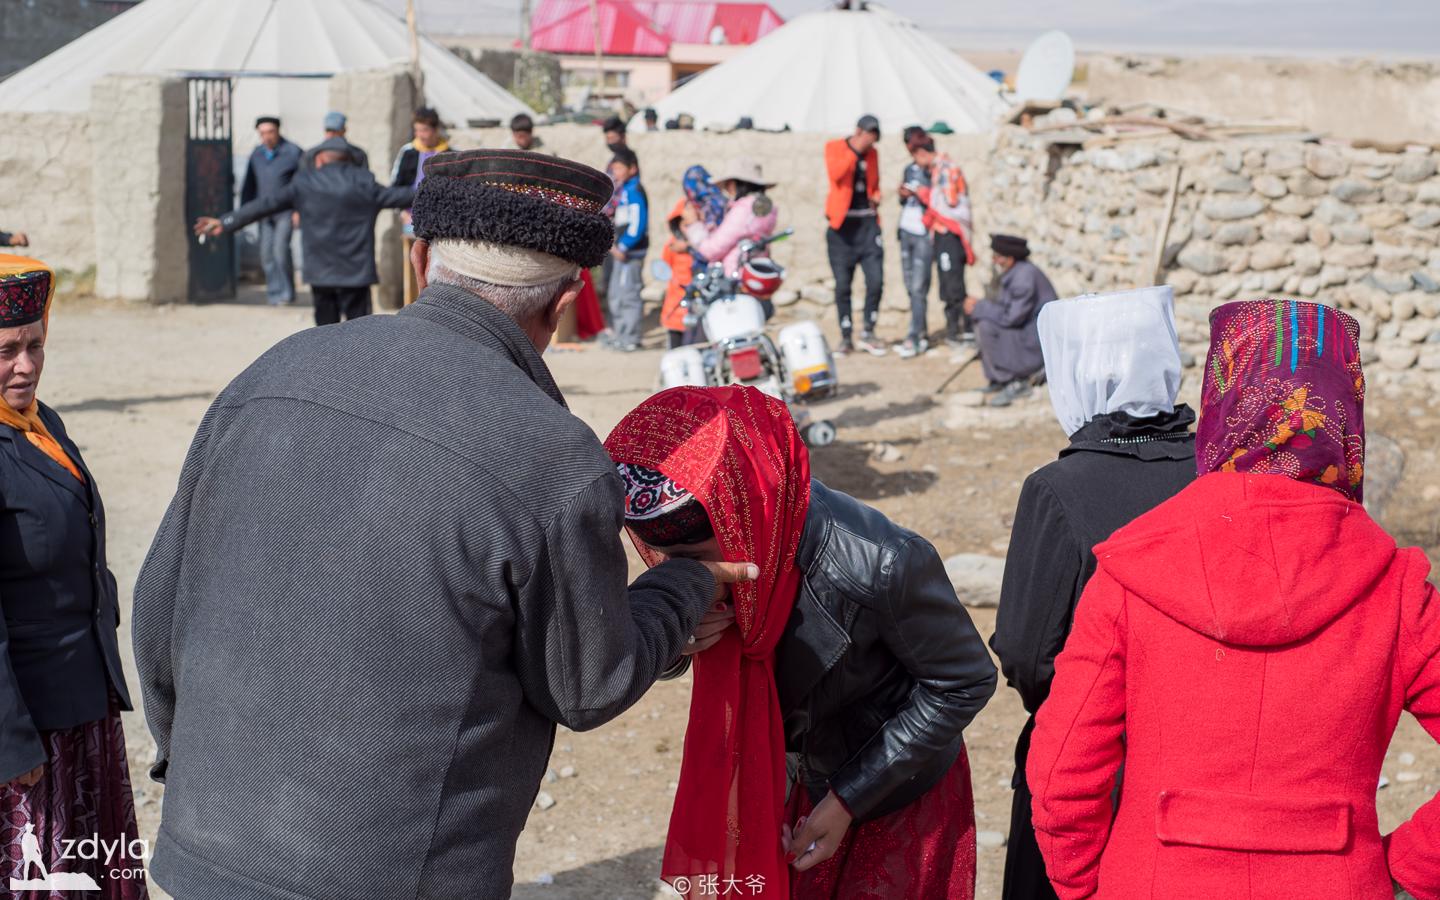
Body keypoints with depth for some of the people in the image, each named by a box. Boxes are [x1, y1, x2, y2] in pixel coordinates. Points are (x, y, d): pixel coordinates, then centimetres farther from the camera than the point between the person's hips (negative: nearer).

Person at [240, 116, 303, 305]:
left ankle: (287, 293, -6)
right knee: (267, 253, 1)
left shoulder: (293, 153, -7)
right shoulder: (256, 154, 8)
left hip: (286, 212, -5)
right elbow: (249, 184, 16)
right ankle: (274, 293, 9)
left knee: (280, 249, -16)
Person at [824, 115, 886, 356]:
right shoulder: (835, 147, 2)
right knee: (842, 284, 0)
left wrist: (876, 196, 6)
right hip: (842, 224, -3)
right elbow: (835, 173, -17)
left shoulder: (872, 153, 14)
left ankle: (867, 333, 7)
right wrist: (856, 150, -19)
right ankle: (846, 337, 9)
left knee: (876, 280, -7)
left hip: (867, 222, 3)